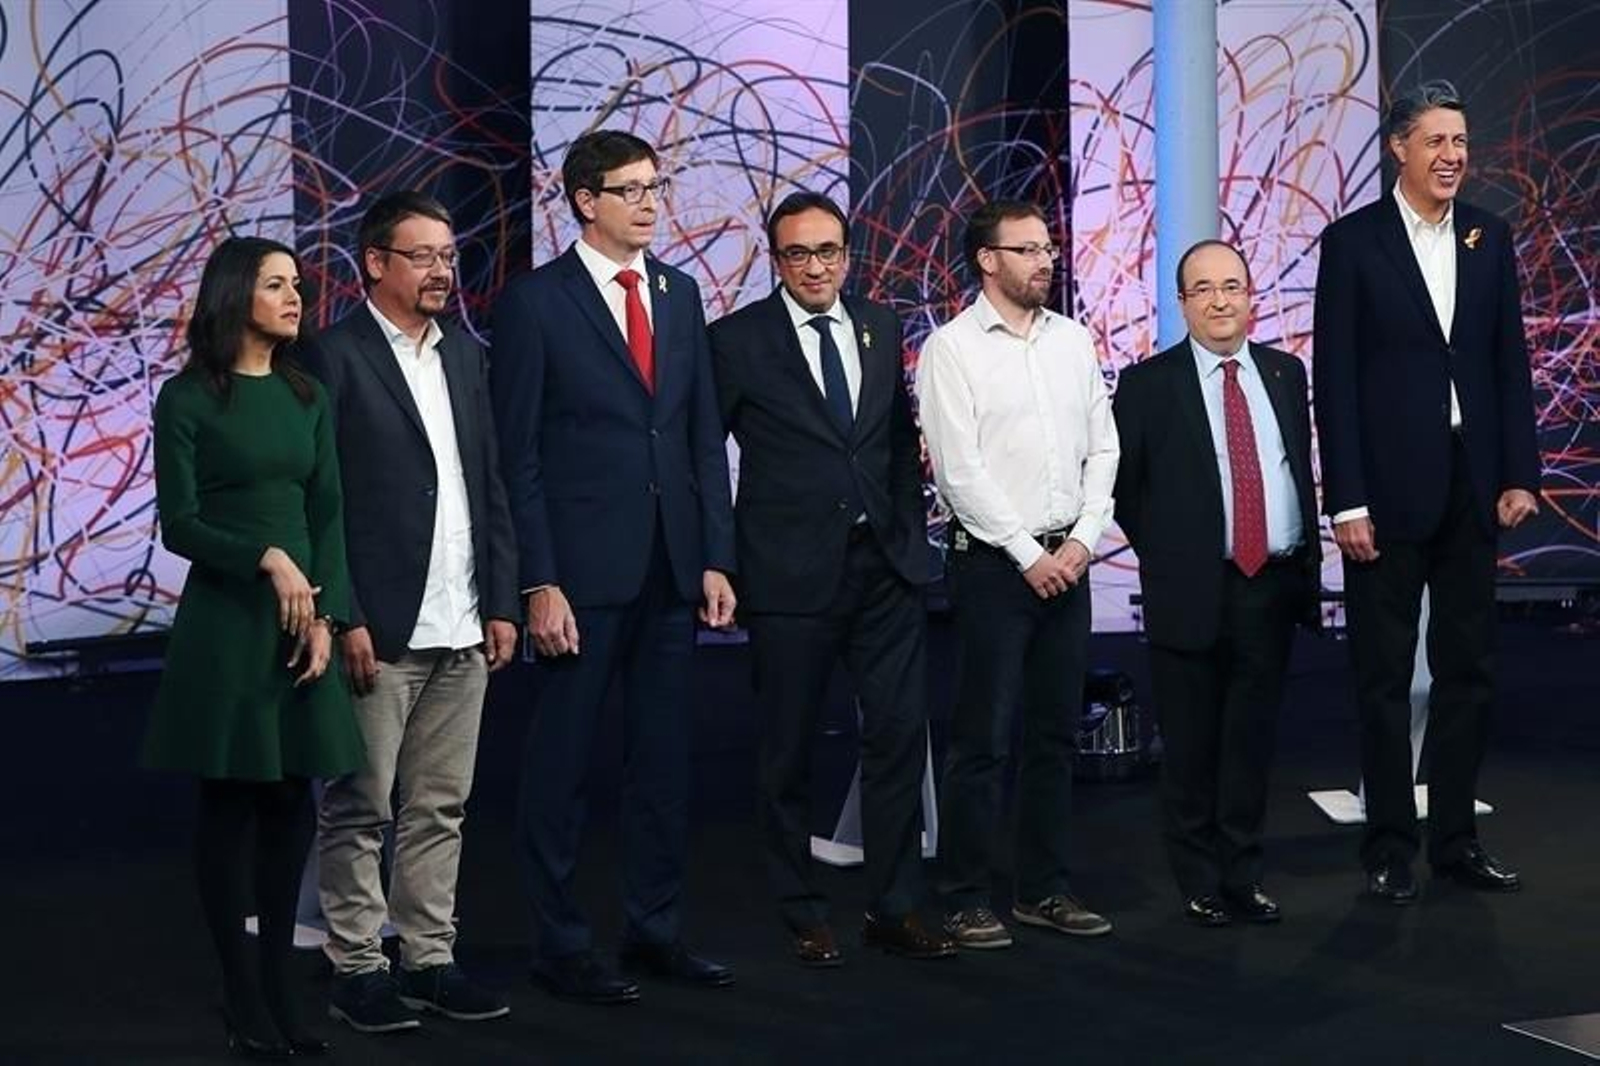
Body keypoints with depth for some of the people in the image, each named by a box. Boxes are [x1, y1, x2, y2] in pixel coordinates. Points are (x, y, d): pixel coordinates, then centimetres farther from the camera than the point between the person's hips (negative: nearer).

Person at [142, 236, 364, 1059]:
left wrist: (326, 616, -5)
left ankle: (279, 985, 13)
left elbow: (328, 515, 7)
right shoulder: (187, 399, -4)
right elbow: (178, 524, -9)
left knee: (293, 801, 5)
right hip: (224, 621, -5)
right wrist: (268, 558, -20)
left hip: (302, 619, 5)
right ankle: (242, 999, 7)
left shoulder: (308, 398, 10)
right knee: (230, 803, 0)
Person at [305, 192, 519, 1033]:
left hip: (462, 630, 6)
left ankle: (430, 960, 17)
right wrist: (346, 619, -14)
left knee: (440, 807, 10)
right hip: (378, 630, -6)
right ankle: (357, 969, 9)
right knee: (360, 807, 1)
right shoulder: (335, 357, -5)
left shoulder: (466, 356, 14)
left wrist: (502, 602, 9)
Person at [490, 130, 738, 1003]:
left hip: (670, 570, 5)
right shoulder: (535, 302, -5)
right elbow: (517, 456, -8)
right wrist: (537, 583, -13)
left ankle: (655, 930, 21)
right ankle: (561, 945, 12)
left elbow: (705, 436, 12)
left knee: (664, 759, 11)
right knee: (563, 765, 3)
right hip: (584, 573, -5)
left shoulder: (680, 293, 11)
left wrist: (716, 558, 5)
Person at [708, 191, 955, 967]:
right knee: (790, 749, 6)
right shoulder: (738, 341, -4)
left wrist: (909, 528, 10)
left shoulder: (881, 328, 9)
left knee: (900, 734, 3)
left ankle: (895, 909, 13)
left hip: (886, 565, 4)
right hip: (791, 573, -4)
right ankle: (804, 916, 18)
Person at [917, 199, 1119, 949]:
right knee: (984, 738, -4)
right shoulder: (951, 348, -6)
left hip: (1067, 560, 6)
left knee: (1055, 732, 10)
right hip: (993, 562, -6)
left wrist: (1082, 539, -2)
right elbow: (959, 470, -12)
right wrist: (1028, 554, -13)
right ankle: (966, 900, 3)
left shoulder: (1073, 341, 11)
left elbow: (1103, 448, 11)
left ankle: (1046, 889, 18)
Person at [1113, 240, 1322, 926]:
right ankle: (1200, 883, 16)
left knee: (1252, 740, 8)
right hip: (1192, 590, -3)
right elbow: (1123, 484, 3)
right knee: (1191, 746, 4)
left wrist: (1308, 562, 10)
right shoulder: (1149, 383, -2)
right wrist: (1164, 555, 0)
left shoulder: (1286, 373, 10)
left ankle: (1242, 878, 18)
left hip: (1274, 585, 3)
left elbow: (1303, 470, 16)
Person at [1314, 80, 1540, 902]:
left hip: (1473, 485, 4)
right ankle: (1389, 847, 13)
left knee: (1469, 670, 10)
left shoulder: (1490, 238, 7)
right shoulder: (1353, 241, -5)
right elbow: (1335, 378, -7)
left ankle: (1455, 836, 20)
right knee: (1385, 676, 4)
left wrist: (1519, 475, 1)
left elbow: (1510, 363, 8)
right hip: (1388, 487, -4)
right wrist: (1346, 501, -12)